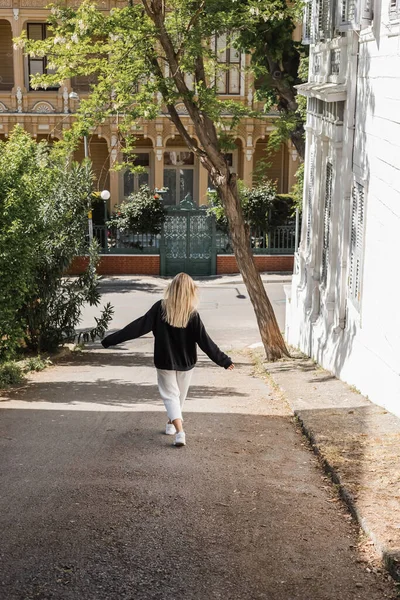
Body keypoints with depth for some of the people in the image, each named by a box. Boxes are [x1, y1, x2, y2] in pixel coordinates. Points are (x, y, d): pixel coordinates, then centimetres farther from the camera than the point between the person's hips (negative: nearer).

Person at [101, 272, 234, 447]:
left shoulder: (160, 308, -14)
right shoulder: (192, 314, -14)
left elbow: (138, 326, -16)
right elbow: (205, 341, -13)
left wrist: (111, 339, -13)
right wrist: (224, 360, -6)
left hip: (165, 361, -1)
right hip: (185, 362, 1)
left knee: (170, 395, 4)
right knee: (180, 395, 22)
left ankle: (180, 432, -14)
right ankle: (172, 423, 40)